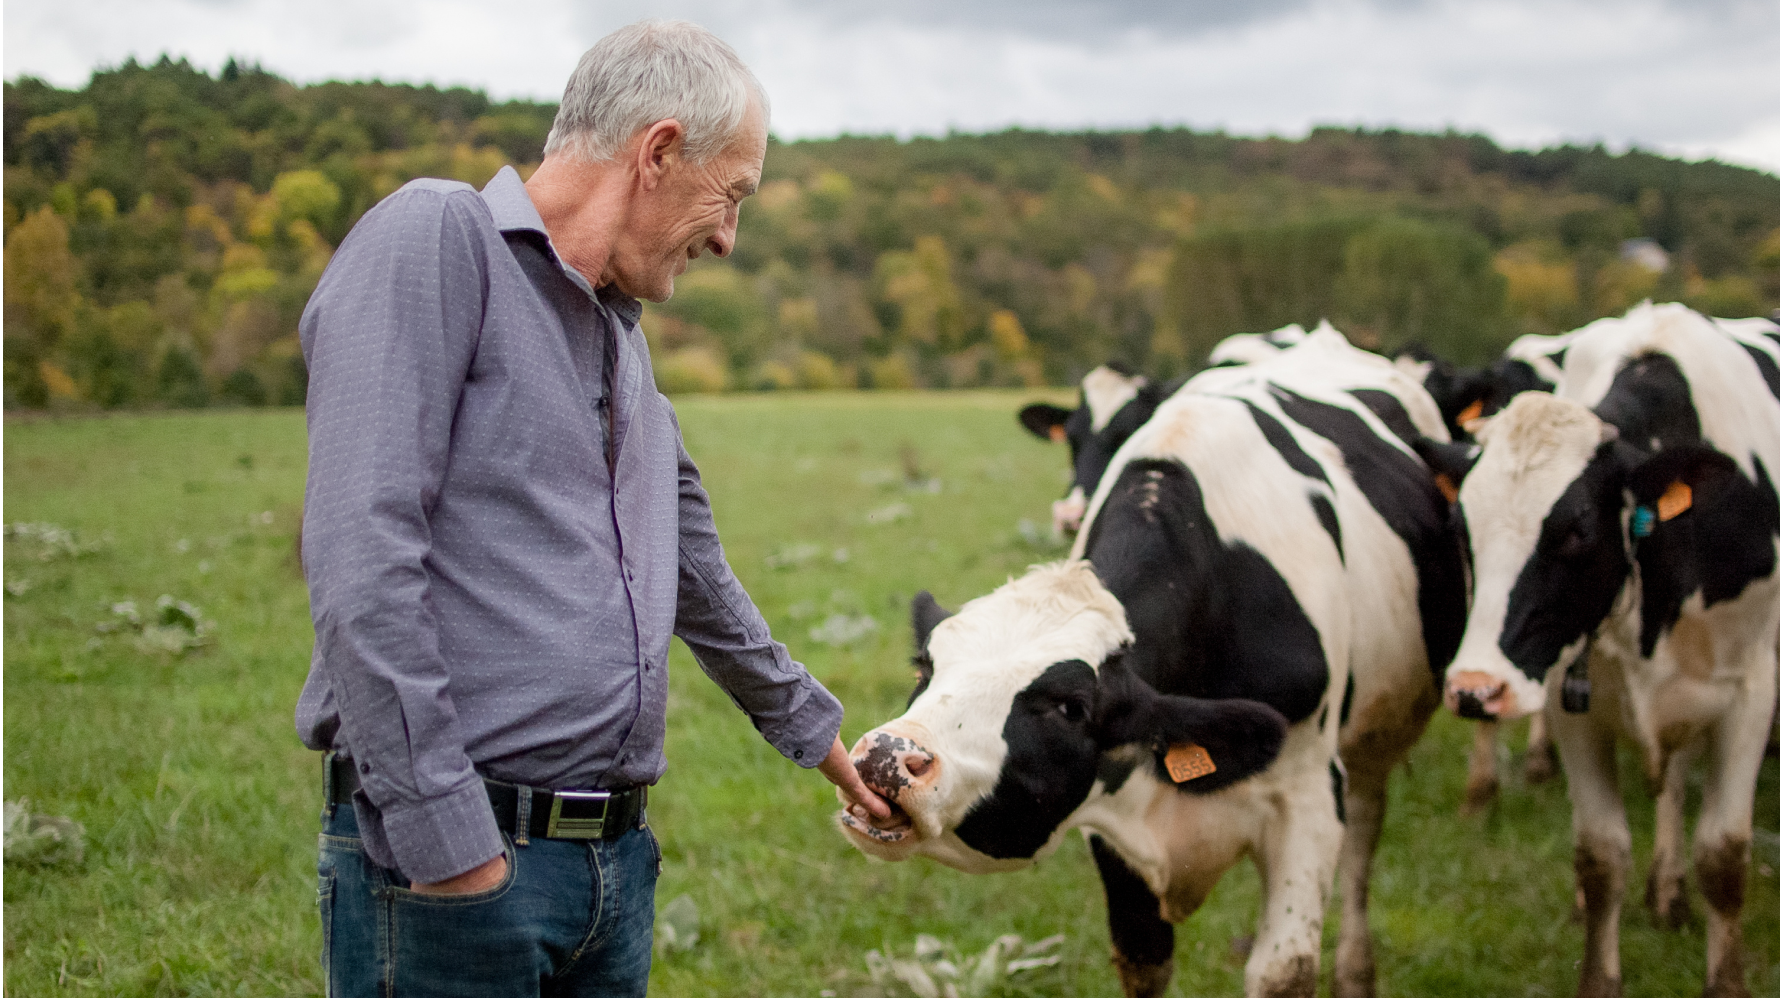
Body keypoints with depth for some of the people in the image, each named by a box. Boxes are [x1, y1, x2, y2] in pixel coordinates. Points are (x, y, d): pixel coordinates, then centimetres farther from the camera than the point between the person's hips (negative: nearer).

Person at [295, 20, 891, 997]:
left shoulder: (620, 334, 18)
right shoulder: (433, 238, -9)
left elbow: (694, 570, 30)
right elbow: (361, 553, -19)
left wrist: (811, 728, 39)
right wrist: (443, 836, -21)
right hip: (453, 859, -8)